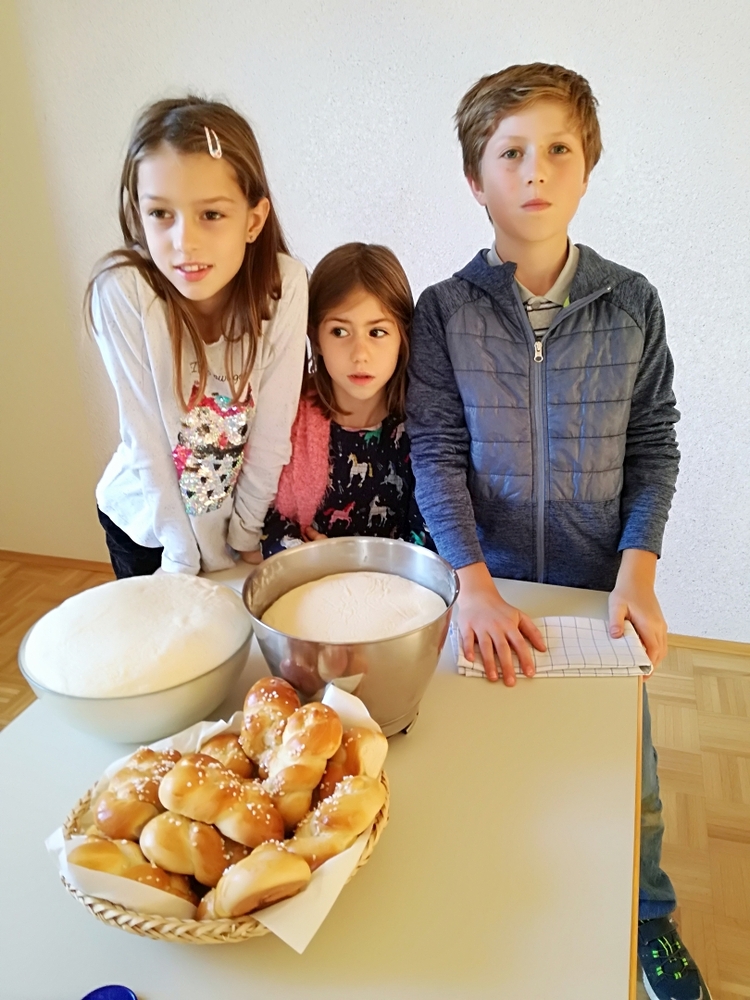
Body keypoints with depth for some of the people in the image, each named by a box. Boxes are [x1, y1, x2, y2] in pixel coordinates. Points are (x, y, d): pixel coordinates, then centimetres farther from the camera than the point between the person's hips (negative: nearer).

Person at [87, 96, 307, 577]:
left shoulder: (285, 284, -23)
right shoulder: (121, 293, -25)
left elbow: (273, 428, -16)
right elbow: (147, 440, -20)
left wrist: (245, 535, -9)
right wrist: (187, 559, -14)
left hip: (247, 508, 1)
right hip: (148, 521, 0)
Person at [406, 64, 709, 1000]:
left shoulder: (631, 304, -4)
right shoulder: (443, 310, -7)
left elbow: (654, 445, 1)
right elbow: (436, 455, -9)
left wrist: (637, 567, -11)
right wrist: (474, 582, -19)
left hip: (602, 582, 1)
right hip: (487, 583, 0)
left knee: (626, 767, 13)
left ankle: (648, 918, 44)